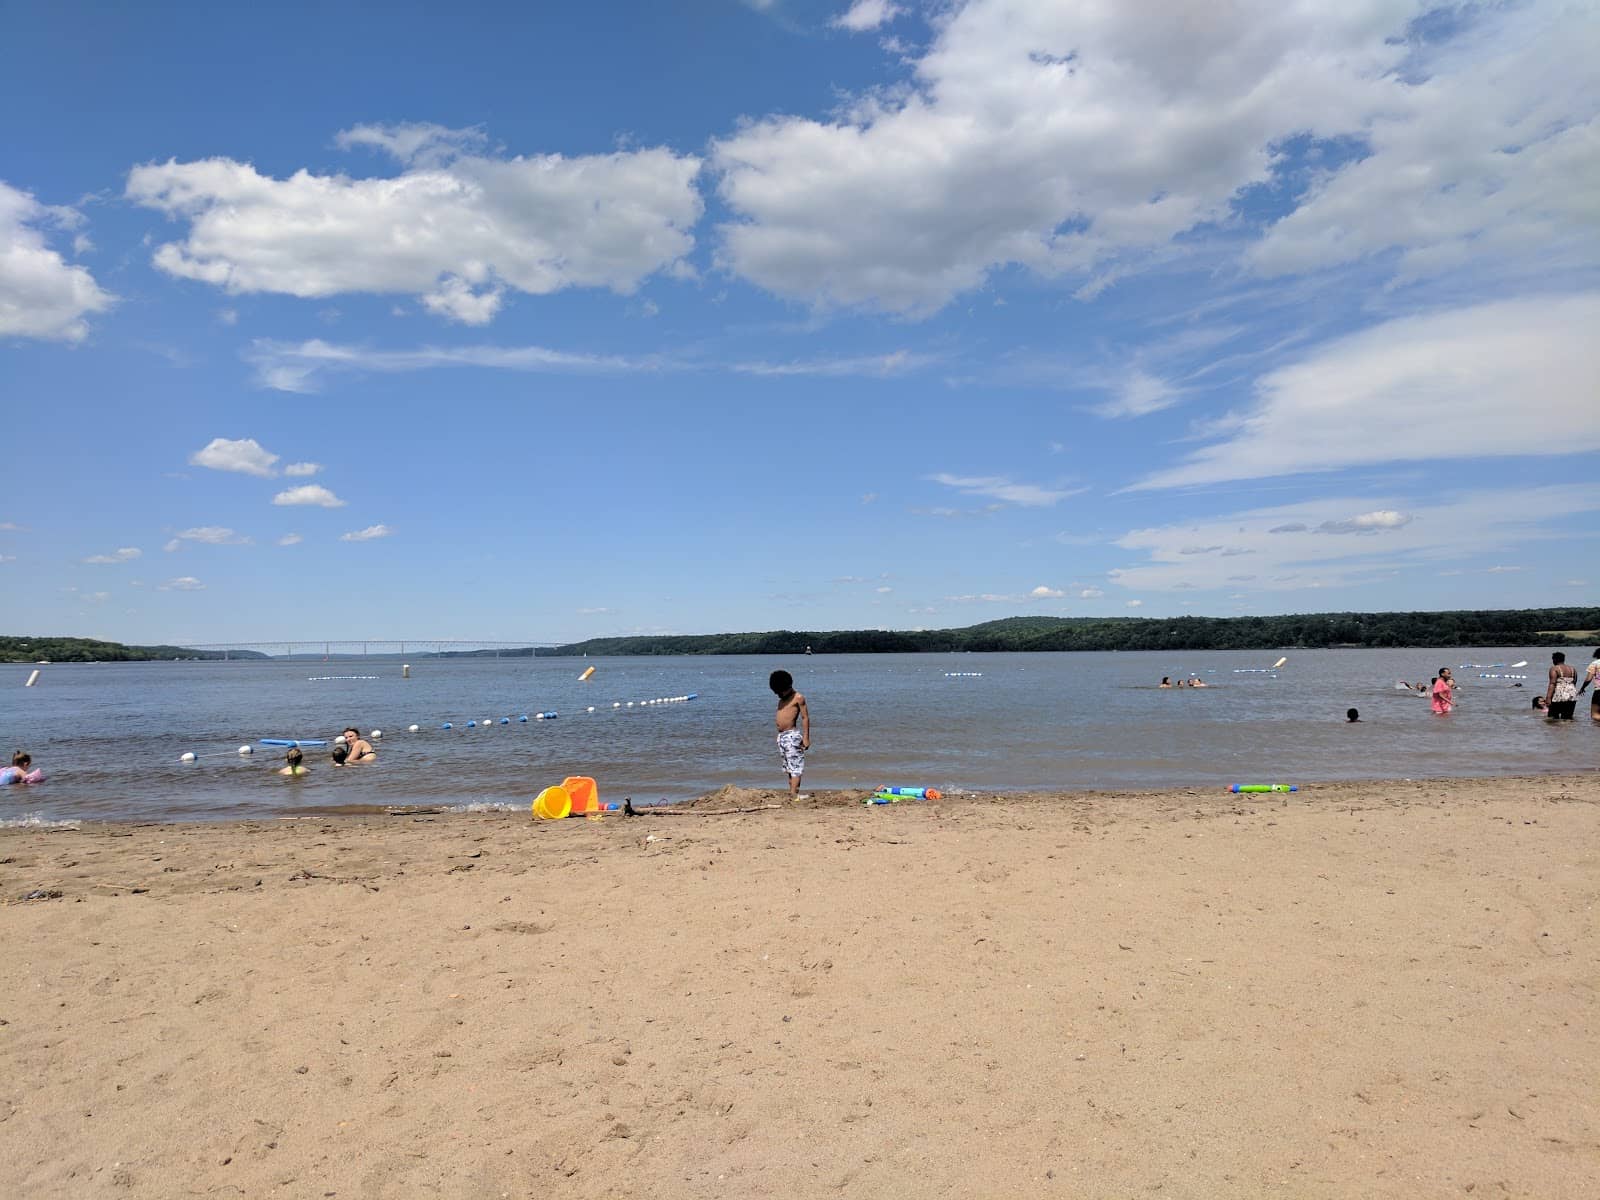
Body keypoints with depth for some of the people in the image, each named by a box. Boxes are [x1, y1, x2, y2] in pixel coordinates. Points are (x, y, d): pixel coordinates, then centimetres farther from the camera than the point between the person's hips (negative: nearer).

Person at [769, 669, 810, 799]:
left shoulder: (798, 698, -6)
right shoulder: (782, 700, 17)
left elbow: (805, 718, -9)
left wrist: (806, 737, -14)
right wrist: (780, 735, 18)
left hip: (792, 735, -8)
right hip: (781, 736, 9)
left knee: (795, 766, -10)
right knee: (788, 767, 9)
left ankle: (793, 794, -15)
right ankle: (792, 792, 12)